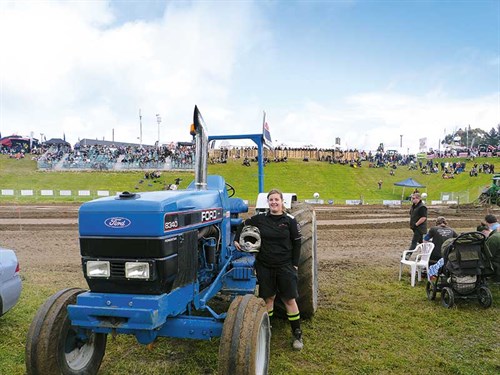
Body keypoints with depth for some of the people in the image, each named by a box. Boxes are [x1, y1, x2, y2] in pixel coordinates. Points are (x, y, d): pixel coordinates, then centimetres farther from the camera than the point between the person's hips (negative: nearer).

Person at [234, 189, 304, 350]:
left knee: (289, 299, 3)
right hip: (264, 265, 2)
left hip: (285, 266, -1)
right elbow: (244, 225, 15)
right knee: (268, 297, 11)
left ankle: (297, 334, 14)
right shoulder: (260, 218, 0)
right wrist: (236, 240, 5)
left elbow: (297, 243, -1)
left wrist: (294, 264, -4)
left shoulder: (290, 220, -4)